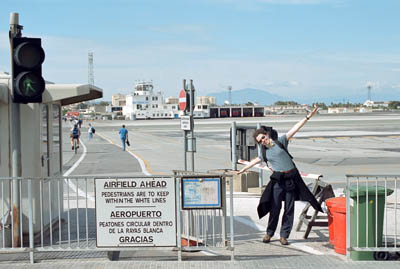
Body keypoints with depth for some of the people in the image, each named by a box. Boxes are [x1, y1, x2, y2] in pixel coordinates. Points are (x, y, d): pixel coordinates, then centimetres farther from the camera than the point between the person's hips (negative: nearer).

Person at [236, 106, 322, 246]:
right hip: (278, 179, 1)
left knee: (289, 208, 1)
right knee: (275, 207, -1)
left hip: (292, 178, -1)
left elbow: (294, 129, -7)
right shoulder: (264, 151, 8)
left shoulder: (280, 141, -1)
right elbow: (256, 160, 25)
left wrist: (307, 117, -13)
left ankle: (284, 236, 10)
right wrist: (243, 169, 33)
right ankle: (269, 233, 15)